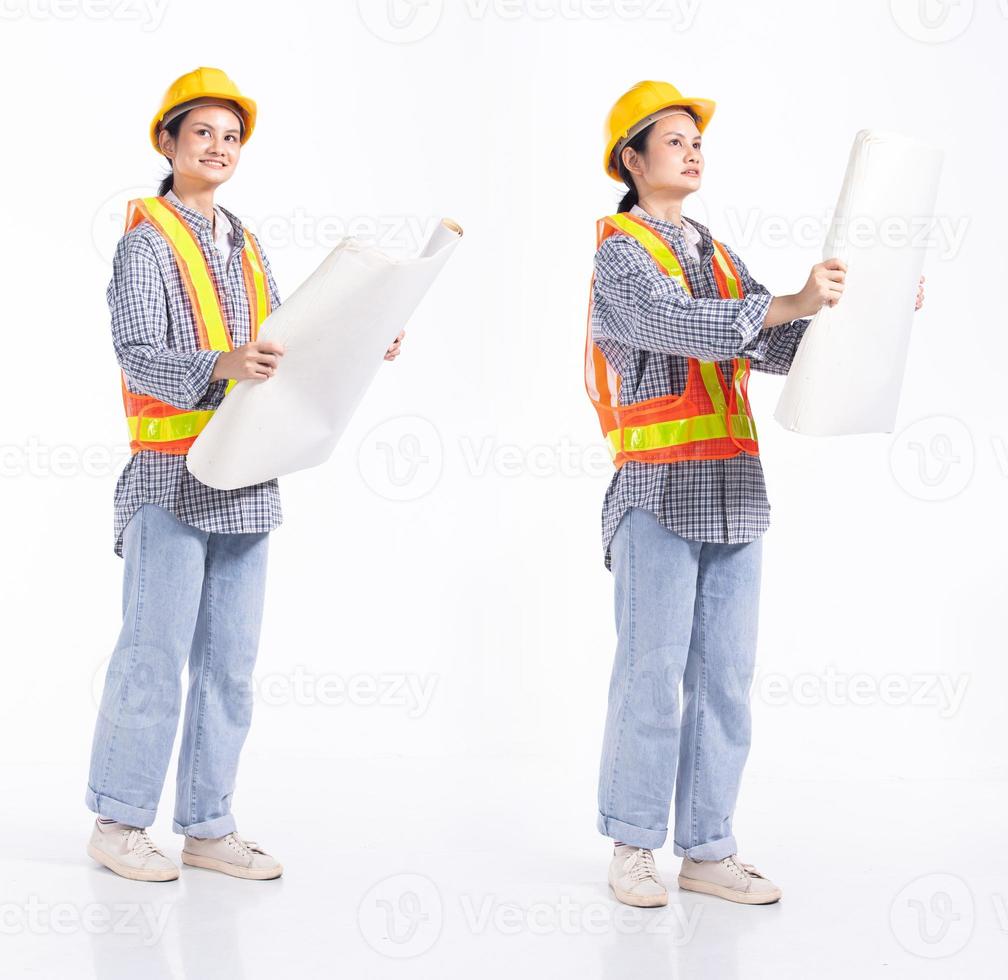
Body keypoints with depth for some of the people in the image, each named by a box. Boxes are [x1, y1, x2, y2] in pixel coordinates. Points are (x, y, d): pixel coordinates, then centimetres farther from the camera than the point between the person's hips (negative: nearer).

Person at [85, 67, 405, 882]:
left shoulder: (247, 246, 17)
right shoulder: (148, 240, -4)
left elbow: (280, 348, 17)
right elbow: (139, 355, -15)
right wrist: (220, 365, -31)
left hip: (246, 478, 7)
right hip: (172, 476, -7)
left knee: (230, 661, 8)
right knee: (155, 653, -4)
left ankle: (208, 826, 16)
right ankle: (119, 820, 8)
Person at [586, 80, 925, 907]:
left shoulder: (717, 255, 20)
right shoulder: (620, 254, -1)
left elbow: (776, 349, 13)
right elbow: (681, 326, -20)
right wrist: (791, 303, -31)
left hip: (732, 489, 7)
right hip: (658, 489, -6)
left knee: (726, 674, 5)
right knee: (653, 671, -6)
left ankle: (708, 850, 11)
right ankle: (633, 846, 5)